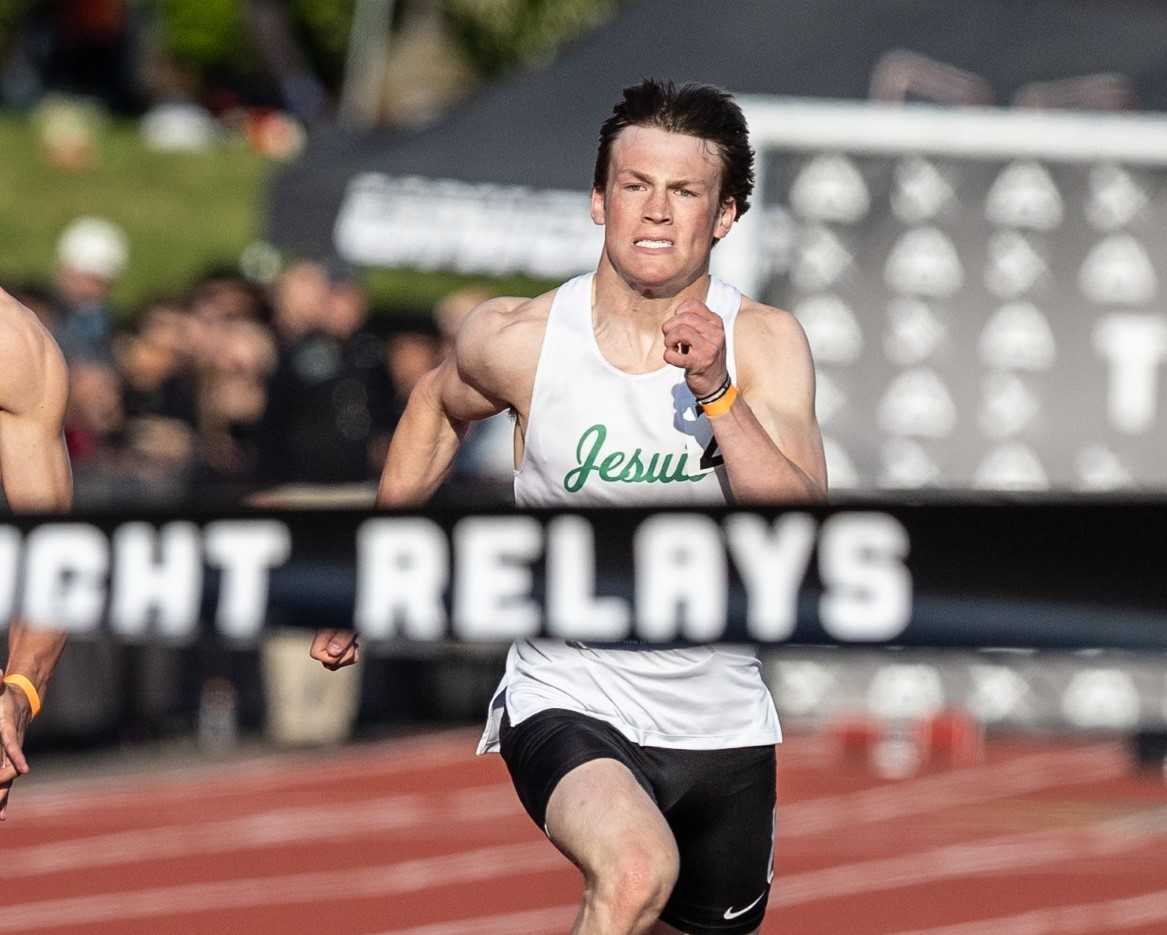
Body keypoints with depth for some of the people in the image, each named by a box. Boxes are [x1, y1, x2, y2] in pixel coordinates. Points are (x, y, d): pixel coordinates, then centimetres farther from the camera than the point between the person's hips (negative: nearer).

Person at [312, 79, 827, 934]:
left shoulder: (764, 343, -8)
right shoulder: (520, 339, -9)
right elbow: (439, 405, 16)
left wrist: (718, 392, -30)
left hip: (721, 726, 3)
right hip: (567, 697, -3)